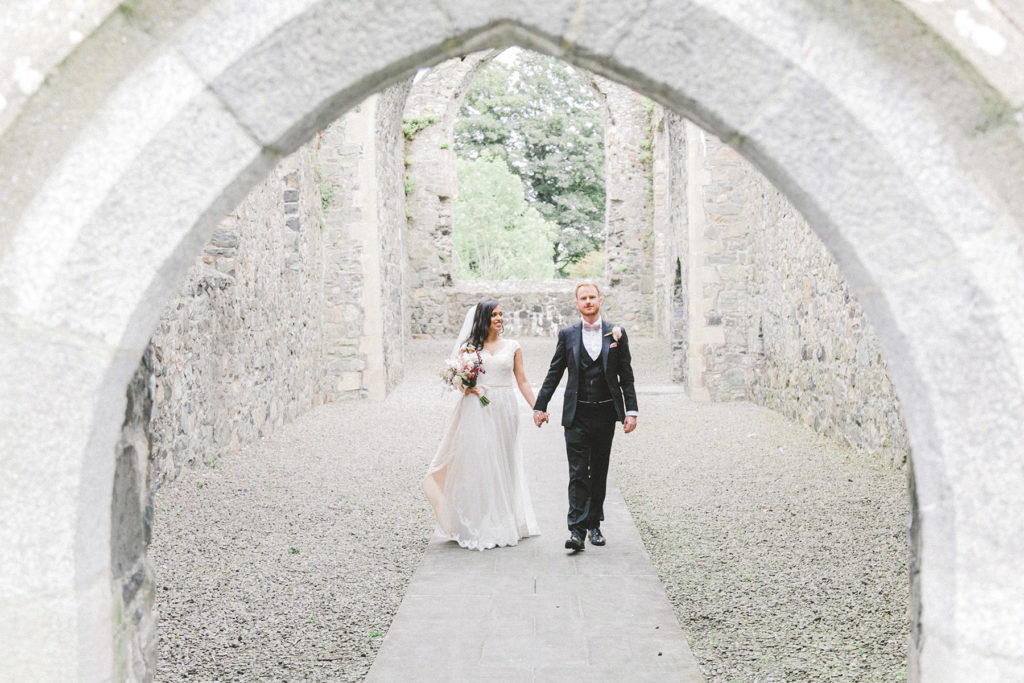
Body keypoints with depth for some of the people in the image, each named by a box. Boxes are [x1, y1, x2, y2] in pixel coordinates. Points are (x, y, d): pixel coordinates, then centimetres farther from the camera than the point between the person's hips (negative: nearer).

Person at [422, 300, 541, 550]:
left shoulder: (512, 347, 9)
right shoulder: (470, 347, 5)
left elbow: (522, 380, 8)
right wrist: (465, 386, -10)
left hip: (504, 410, 2)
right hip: (477, 411, -2)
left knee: (503, 464, 7)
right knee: (477, 462, -4)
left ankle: (504, 524, 17)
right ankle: (479, 527, 2)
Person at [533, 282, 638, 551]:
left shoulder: (617, 334, 4)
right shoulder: (567, 334, 4)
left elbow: (626, 376, 5)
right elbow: (554, 373, 8)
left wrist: (631, 411, -1)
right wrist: (540, 406, 5)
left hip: (605, 414, 1)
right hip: (577, 415, -1)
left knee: (599, 472, 10)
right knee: (578, 473, -6)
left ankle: (594, 525, 22)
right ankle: (577, 530, -8)